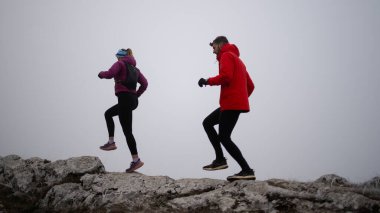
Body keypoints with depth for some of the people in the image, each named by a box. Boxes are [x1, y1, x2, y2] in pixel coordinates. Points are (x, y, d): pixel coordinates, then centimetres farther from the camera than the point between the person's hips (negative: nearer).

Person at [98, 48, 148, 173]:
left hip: (124, 99, -9)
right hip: (133, 100, 9)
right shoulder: (134, 68, 21)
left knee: (127, 131, -7)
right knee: (108, 114, 28)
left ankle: (136, 160, -9)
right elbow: (144, 83, 13)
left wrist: (101, 74, 3)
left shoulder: (120, 64, 0)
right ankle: (111, 142, 19)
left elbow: (109, 74, -17)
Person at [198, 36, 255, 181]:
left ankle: (247, 170, -12)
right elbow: (250, 86, 22)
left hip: (231, 104, -10)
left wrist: (208, 81, -9)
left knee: (224, 138, -9)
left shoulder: (226, 56, -3)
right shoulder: (237, 60, 26)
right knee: (207, 123, 16)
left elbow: (226, 76, -21)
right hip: (235, 103, 10)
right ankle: (220, 159, 7)